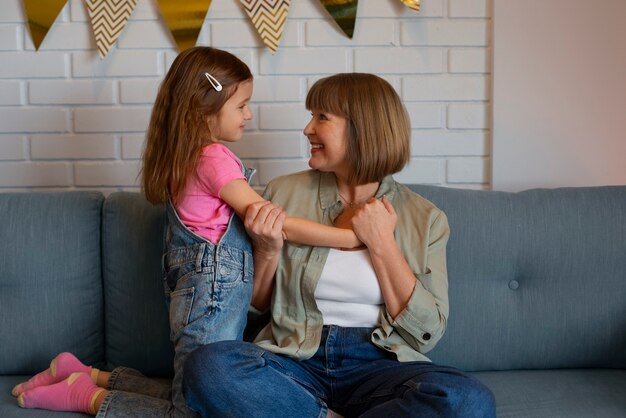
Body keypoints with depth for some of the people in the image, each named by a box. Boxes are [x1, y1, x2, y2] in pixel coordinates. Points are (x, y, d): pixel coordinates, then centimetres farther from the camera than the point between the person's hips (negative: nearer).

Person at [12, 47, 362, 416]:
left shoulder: (186, 157, 12)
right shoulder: (215, 158, -17)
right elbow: (283, 226, -16)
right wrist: (358, 237, -12)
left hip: (200, 294, 9)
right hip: (214, 298, -9)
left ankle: (88, 374, 23)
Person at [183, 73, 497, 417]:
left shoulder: (425, 218, 4)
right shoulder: (284, 193, 6)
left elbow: (427, 334, -2)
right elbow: (252, 306, 13)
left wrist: (382, 244, -8)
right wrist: (269, 250, -7)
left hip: (377, 365, 0)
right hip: (295, 360, 1)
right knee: (206, 365, -30)